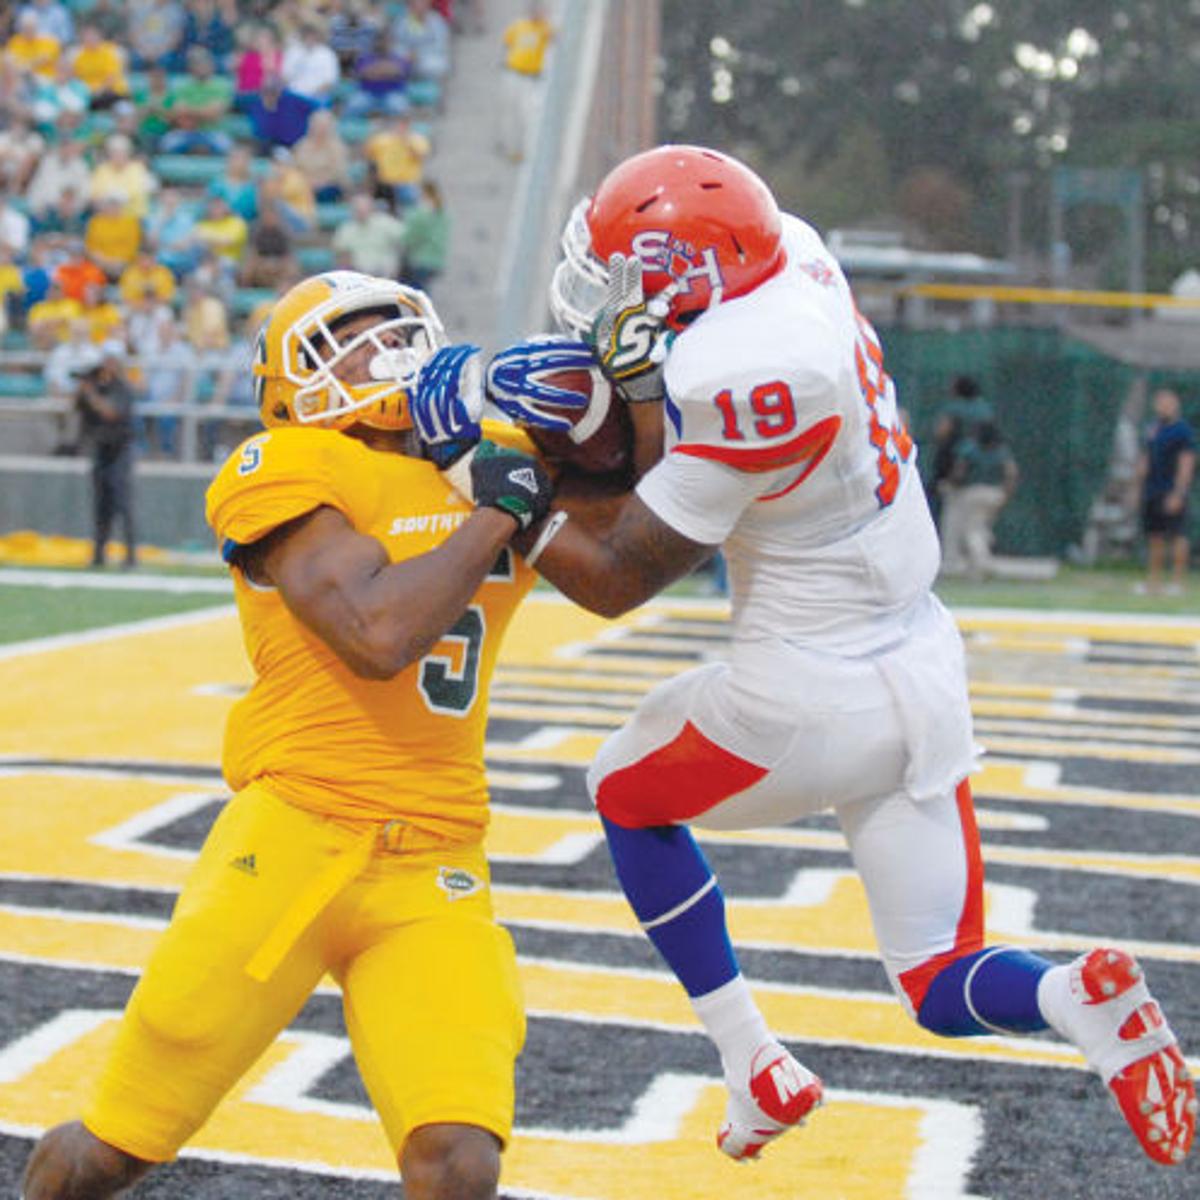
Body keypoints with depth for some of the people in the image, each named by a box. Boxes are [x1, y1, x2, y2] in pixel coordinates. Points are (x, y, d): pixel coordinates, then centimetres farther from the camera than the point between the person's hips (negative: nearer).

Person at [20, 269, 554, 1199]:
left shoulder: (491, 468, 15)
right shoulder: (290, 474, -5)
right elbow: (377, 634, -19)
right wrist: (495, 515, -8)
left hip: (435, 875, 4)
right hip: (296, 840, -4)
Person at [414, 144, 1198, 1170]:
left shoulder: (744, 383, -26)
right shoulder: (793, 254, -2)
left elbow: (615, 580, -16)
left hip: (817, 698, -8)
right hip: (925, 669, 8)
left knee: (628, 794, 23)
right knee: (946, 992, 15)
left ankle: (754, 1063, 17)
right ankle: (1074, 996, -17)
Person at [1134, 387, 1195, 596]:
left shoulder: (1183, 430, -7)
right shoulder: (1152, 430, 16)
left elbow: (1186, 464, -13)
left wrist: (1177, 494, -19)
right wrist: (1140, 485, 14)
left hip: (1172, 492, -7)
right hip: (1151, 492, 7)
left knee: (1177, 536, -8)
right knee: (1154, 537, 8)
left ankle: (1177, 581, -5)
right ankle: (1153, 581, 12)